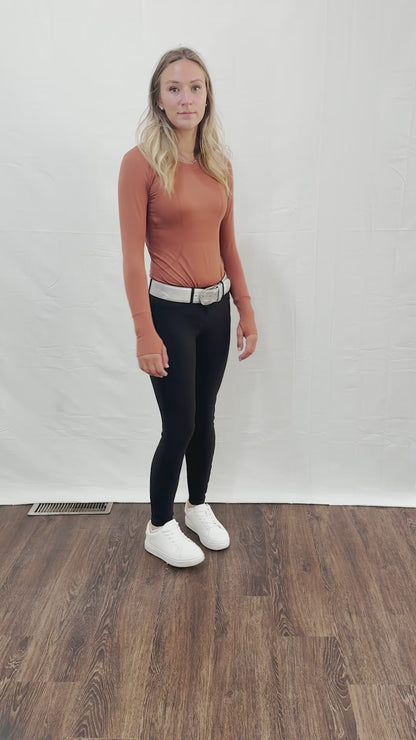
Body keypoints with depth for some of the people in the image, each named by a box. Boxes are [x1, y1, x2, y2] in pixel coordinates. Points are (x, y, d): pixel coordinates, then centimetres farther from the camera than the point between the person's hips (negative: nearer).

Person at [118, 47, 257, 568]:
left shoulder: (218, 165, 7)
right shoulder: (141, 162, -11)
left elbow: (228, 246, 11)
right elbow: (132, 255, -14)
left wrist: (246, 311, 9)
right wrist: (145, 333, -17)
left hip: (215, 308, 6)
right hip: (171, 309, -5)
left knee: (204, 417, 16)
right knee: (179, 426, 2)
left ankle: (198, 507, 38)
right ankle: (158, 529, 25)